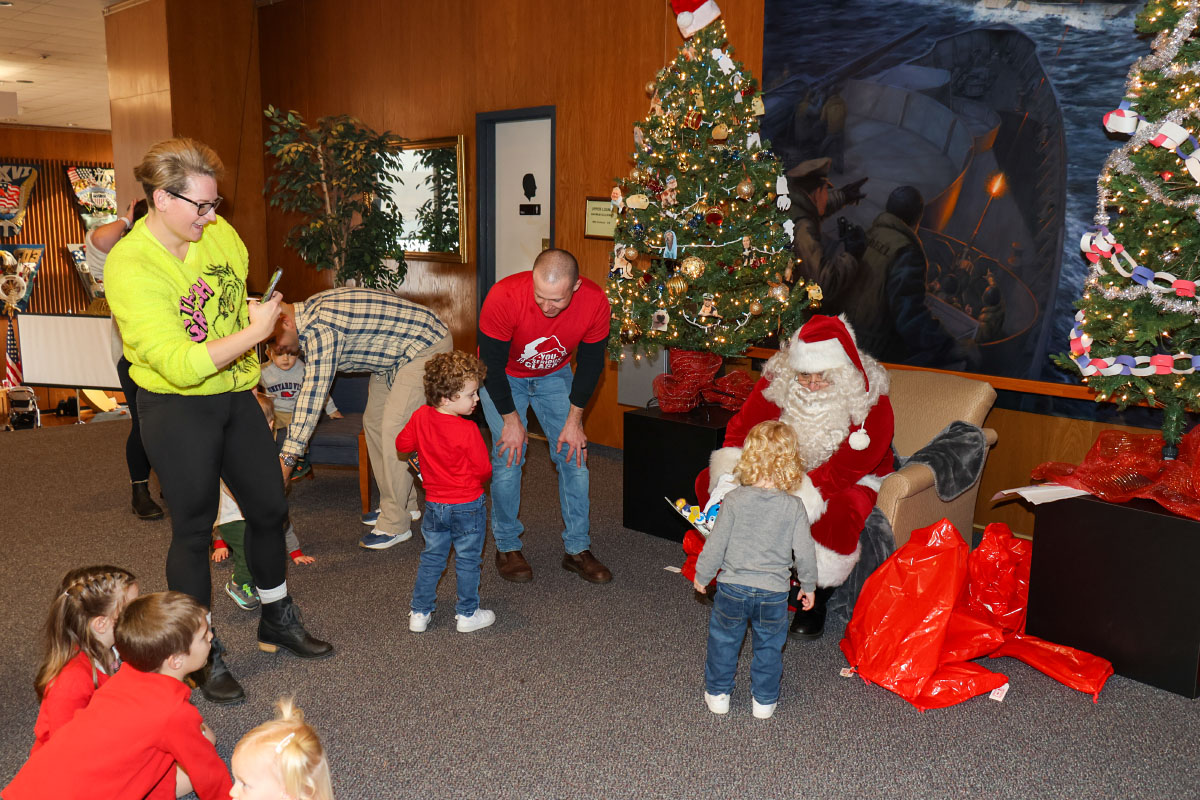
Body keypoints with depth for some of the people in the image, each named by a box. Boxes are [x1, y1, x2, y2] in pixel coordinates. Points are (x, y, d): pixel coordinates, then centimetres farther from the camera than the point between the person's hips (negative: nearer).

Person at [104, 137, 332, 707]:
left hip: (235, 396, 7)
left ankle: (277, 621, 35)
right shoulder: (130, 267, -21)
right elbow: (180, 364, -28)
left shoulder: (217, 232, -2)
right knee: (194, 530, 5)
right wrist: (255, 331, -24)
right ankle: (202, 654, 23)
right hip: (177, 409, -6)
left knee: (269, 509, 14)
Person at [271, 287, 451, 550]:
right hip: (394, 354, 11)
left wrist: (287, 457, -31)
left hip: (426, 346, -11)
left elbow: (313, 393, -32)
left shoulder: (320, 329, -29)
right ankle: (405, 505, 22)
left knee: (393, 426, -17)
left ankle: (395, 523, -10)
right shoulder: (309, 310, 2)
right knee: (373, 421, 11)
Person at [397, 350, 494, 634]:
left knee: (431, 558, 18)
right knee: (468, 560, 11)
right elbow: (483, 469, -17)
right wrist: (487, 472, 6)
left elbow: (402, 443, 7)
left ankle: (419, 613, 24)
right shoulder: (468, 430, -24)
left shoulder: (420, 417, -8)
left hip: (434, 504, 5)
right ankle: (467, 614, 21)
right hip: (467, 505, -5)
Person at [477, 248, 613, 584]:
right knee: (508, 456, -12)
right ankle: (507, 547, 6)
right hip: (503, 377, -2)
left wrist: (574, 420, -10)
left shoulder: (595, 303, -28)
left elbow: (590, 363, -12)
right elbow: (491, 365, -23)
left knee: (574, 455, -4)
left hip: (555, 375, 3)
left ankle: (577, 549, 8)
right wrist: (511, 420, -17)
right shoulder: (504, 297, -36)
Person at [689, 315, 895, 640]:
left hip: (852, 480, -4)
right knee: (708, 481, -15)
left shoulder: (871, 404, -23)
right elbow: (741, 430, -12)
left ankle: (815, 604, -12)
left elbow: (843, 470, -30)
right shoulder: (778, 381, -13)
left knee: (837, 516, -40)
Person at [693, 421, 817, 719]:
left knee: (724, 640, 19)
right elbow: (805, 553, -6)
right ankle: (765, 700, 32)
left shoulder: (734, 500, -15)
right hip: (774, 593, 1)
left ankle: (718, 693, 33)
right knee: (769, 646, 20)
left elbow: (716, 545, -9)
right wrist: (808, 586, 12)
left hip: (732, 587, 0)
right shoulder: (794, 507, -12)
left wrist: (701, 576, 6)